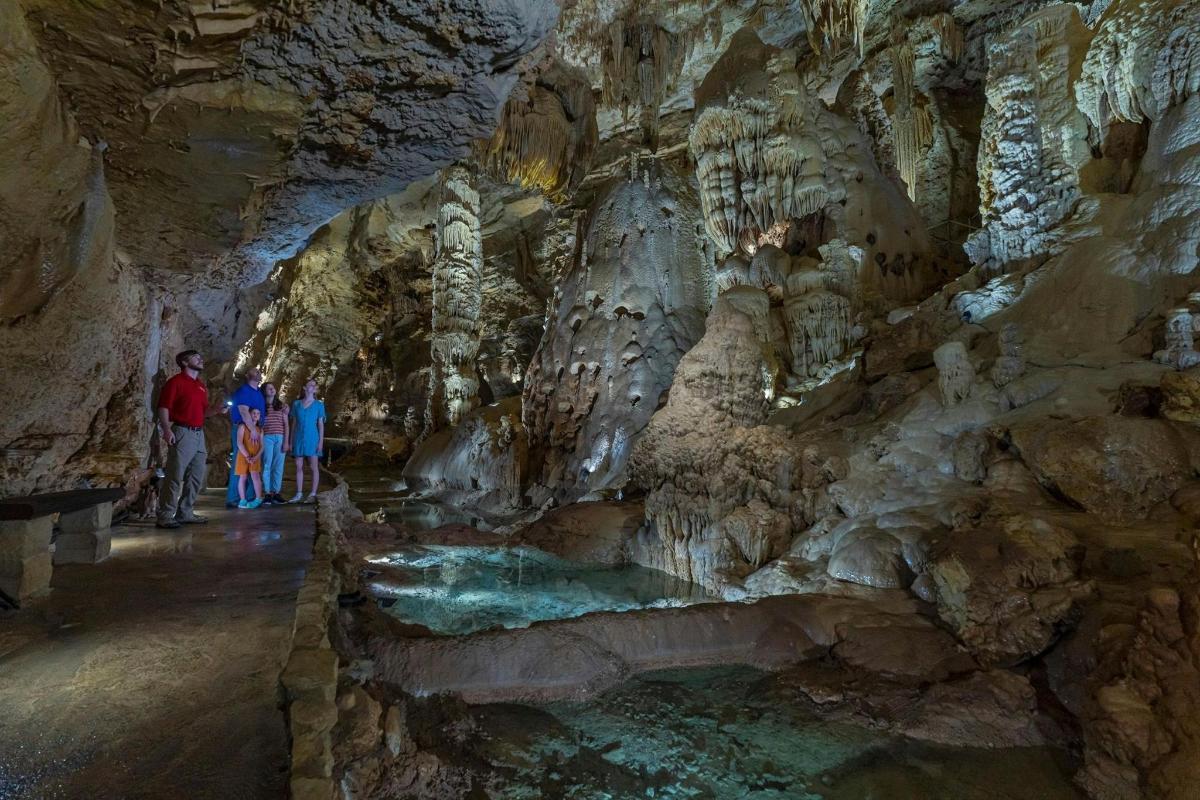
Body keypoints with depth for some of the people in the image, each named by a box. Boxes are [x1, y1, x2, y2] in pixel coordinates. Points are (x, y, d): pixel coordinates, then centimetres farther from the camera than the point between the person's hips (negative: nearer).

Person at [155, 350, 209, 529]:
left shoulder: (201, 385, 19)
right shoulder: (176, 381, -4)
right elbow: (164, 407, -11)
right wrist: (167, 429, -22)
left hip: (199, 434, 8)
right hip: (182, 433, -8)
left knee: (196, 476, 11)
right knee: (175, 476, -8)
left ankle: (185, 513, 19)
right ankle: (165, 516, -2)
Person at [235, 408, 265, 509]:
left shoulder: (260, 430, 11)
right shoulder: (242, 427, -1)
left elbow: (261, 446, 6)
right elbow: (239, 443, -10)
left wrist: (256, 456, -11)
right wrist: (247, 456, -16)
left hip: (255, 457, 2)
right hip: (243, 456, -2)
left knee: (255, 476, -10)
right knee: (243, 477, 3)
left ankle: (258, 499, -8)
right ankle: (242, 500, 8)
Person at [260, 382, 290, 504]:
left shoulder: (282, 406, 12)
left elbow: (286, 425, 9)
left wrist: (286, 441, 0)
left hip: (280, 438, 1)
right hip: (267, 438, -1)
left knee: (278, 466, 1)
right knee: (267, 465, -3)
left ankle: (276, 493, 4)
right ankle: (267, 493, -1)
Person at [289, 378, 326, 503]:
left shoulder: (319, 405, 3)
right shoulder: (296, 404, 9)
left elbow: (321, 424, 1)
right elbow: (294, 423, 10)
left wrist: (321, 441, -6)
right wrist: (291, 441, 6)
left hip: (312, 439, -2)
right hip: (299, 438, 3)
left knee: (314, 467, -3)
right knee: (299, 467, 4)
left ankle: (313, 494, 0)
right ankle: (299, 494, 9)